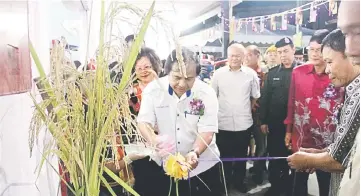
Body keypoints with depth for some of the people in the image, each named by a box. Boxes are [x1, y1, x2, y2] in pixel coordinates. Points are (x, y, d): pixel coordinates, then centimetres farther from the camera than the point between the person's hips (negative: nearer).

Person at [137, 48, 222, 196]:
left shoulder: (207, 93, -14)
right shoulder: (153, 89, -11)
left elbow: (207, 131, -16)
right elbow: (143, 122, -12)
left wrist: (194, 152, -36)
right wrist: (154, 140, -34)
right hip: (163, 164, 1)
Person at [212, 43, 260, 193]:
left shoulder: (251, 74, 0)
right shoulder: (218, 73, -1)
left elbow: (255, 96, 10)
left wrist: (247, 110, 9)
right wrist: (215, 113, 6)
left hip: (244, 123, 1)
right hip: (223, 123, 0)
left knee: (241, 155, 15)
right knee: (224, 156, 12)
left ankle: (239, 181, 33)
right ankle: (225, 182, 30)